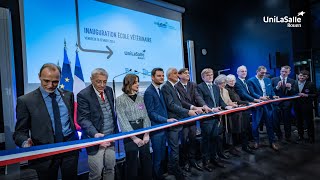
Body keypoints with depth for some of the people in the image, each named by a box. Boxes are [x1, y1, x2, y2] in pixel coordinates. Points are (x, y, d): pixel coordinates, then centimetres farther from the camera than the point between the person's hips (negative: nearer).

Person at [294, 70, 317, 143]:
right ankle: (300, 136, 25)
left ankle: (311, 137, 18)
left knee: (309, 122, 6)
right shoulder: (294, 84, 5)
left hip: (307, 106, -3)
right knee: (299, 122, 12)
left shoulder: (311, 84, -3)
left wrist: (306, 95, -18)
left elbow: (315, 95, -5)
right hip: (297, 106, 3)